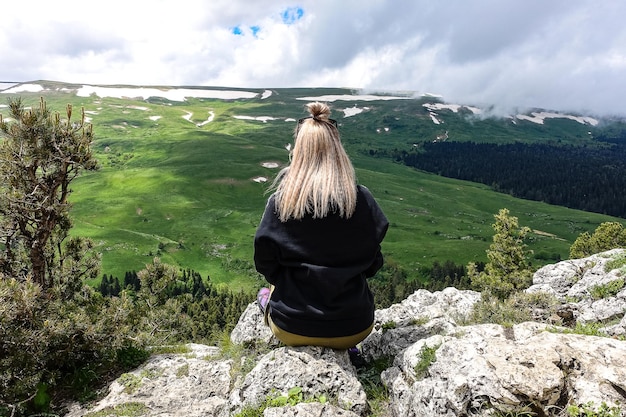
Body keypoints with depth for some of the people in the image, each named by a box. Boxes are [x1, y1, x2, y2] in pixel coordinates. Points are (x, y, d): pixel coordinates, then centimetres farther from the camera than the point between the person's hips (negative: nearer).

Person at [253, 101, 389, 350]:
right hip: (354, 329, 0)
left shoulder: (280, 201, -15)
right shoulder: (362, 199, -13)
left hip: (292, 330, 1)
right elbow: (373, 265, -2)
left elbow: (265, 265, -4)